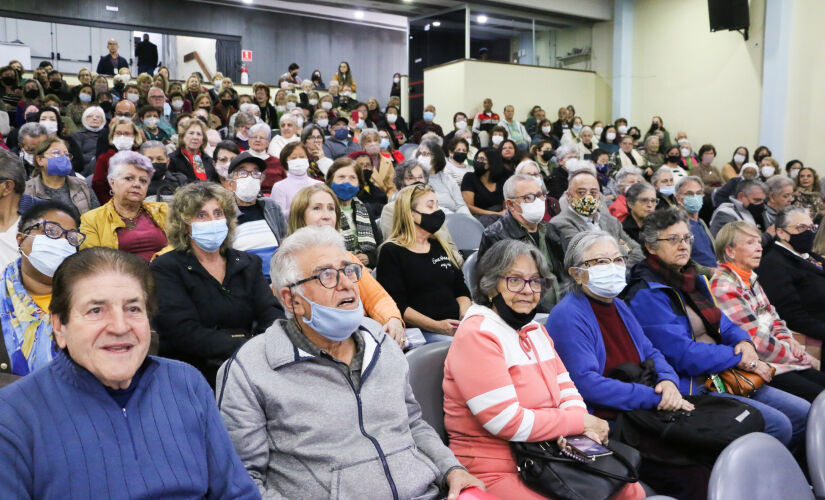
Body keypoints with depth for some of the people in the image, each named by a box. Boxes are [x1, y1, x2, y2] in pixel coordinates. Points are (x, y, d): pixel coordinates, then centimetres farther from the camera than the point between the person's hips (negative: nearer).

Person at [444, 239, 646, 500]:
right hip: (497, 473, -8)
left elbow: (566, 389, 11)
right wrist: (580, 421, -12)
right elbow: (508, 422, -21)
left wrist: (577, 426, -13)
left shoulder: (536, 330, 12)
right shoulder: (477, 335, -16)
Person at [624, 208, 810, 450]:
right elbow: (682, 354, -20)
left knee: (804, 414, 5)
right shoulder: (647, 295, -15)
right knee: (778, 426, -18)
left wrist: (744, 342, -5)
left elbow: (723, 323, 18)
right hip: (691, 388, -9)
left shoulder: (694, 280, 15)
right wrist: (740, 359, -13)